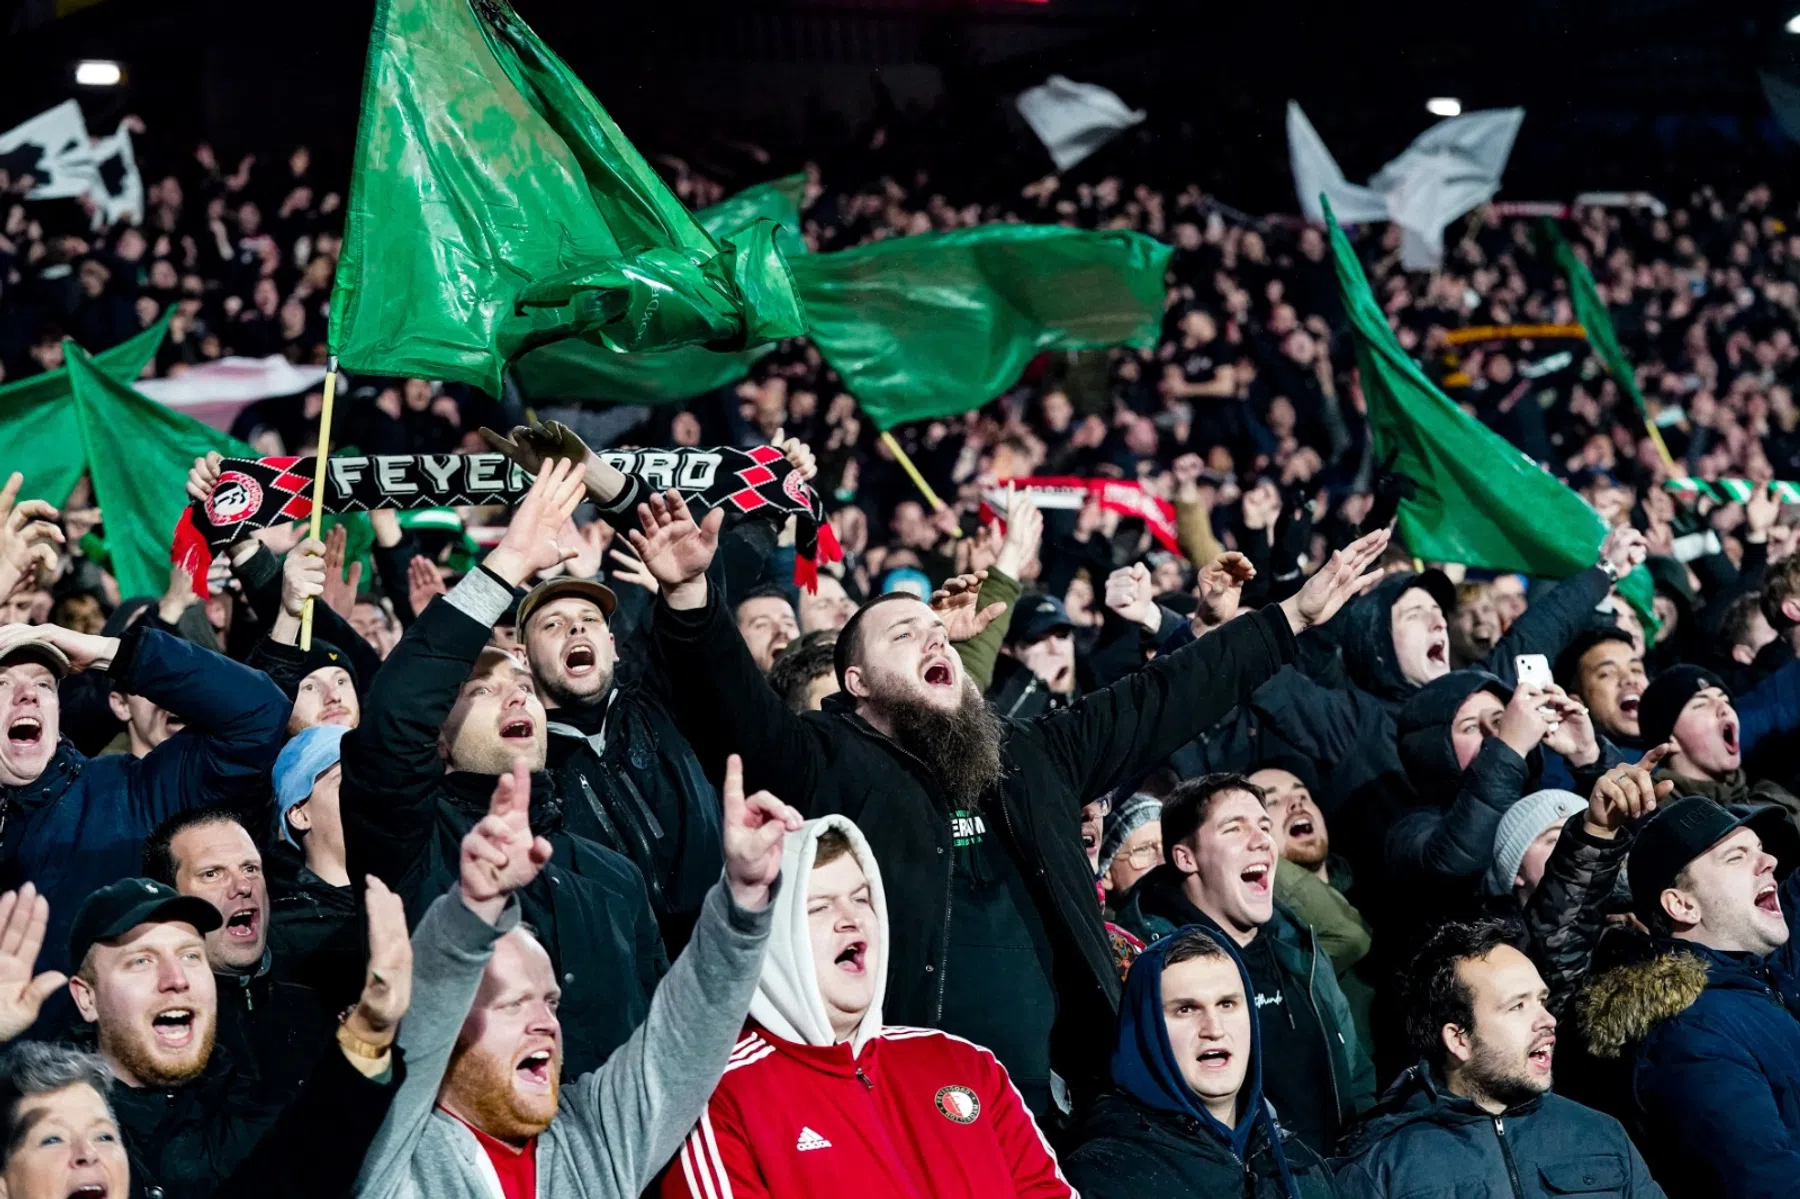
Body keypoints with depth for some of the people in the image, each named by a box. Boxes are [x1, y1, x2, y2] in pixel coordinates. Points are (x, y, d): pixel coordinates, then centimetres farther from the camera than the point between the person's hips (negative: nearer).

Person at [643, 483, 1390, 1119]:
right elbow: (740, 709, -20)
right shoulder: (833, 766, -3)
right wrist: (689, 596, -37)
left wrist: (1296, 616, 23)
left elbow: (1162, 699, 21)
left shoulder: (1028, 758, 14)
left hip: (1046, 1110, 6)